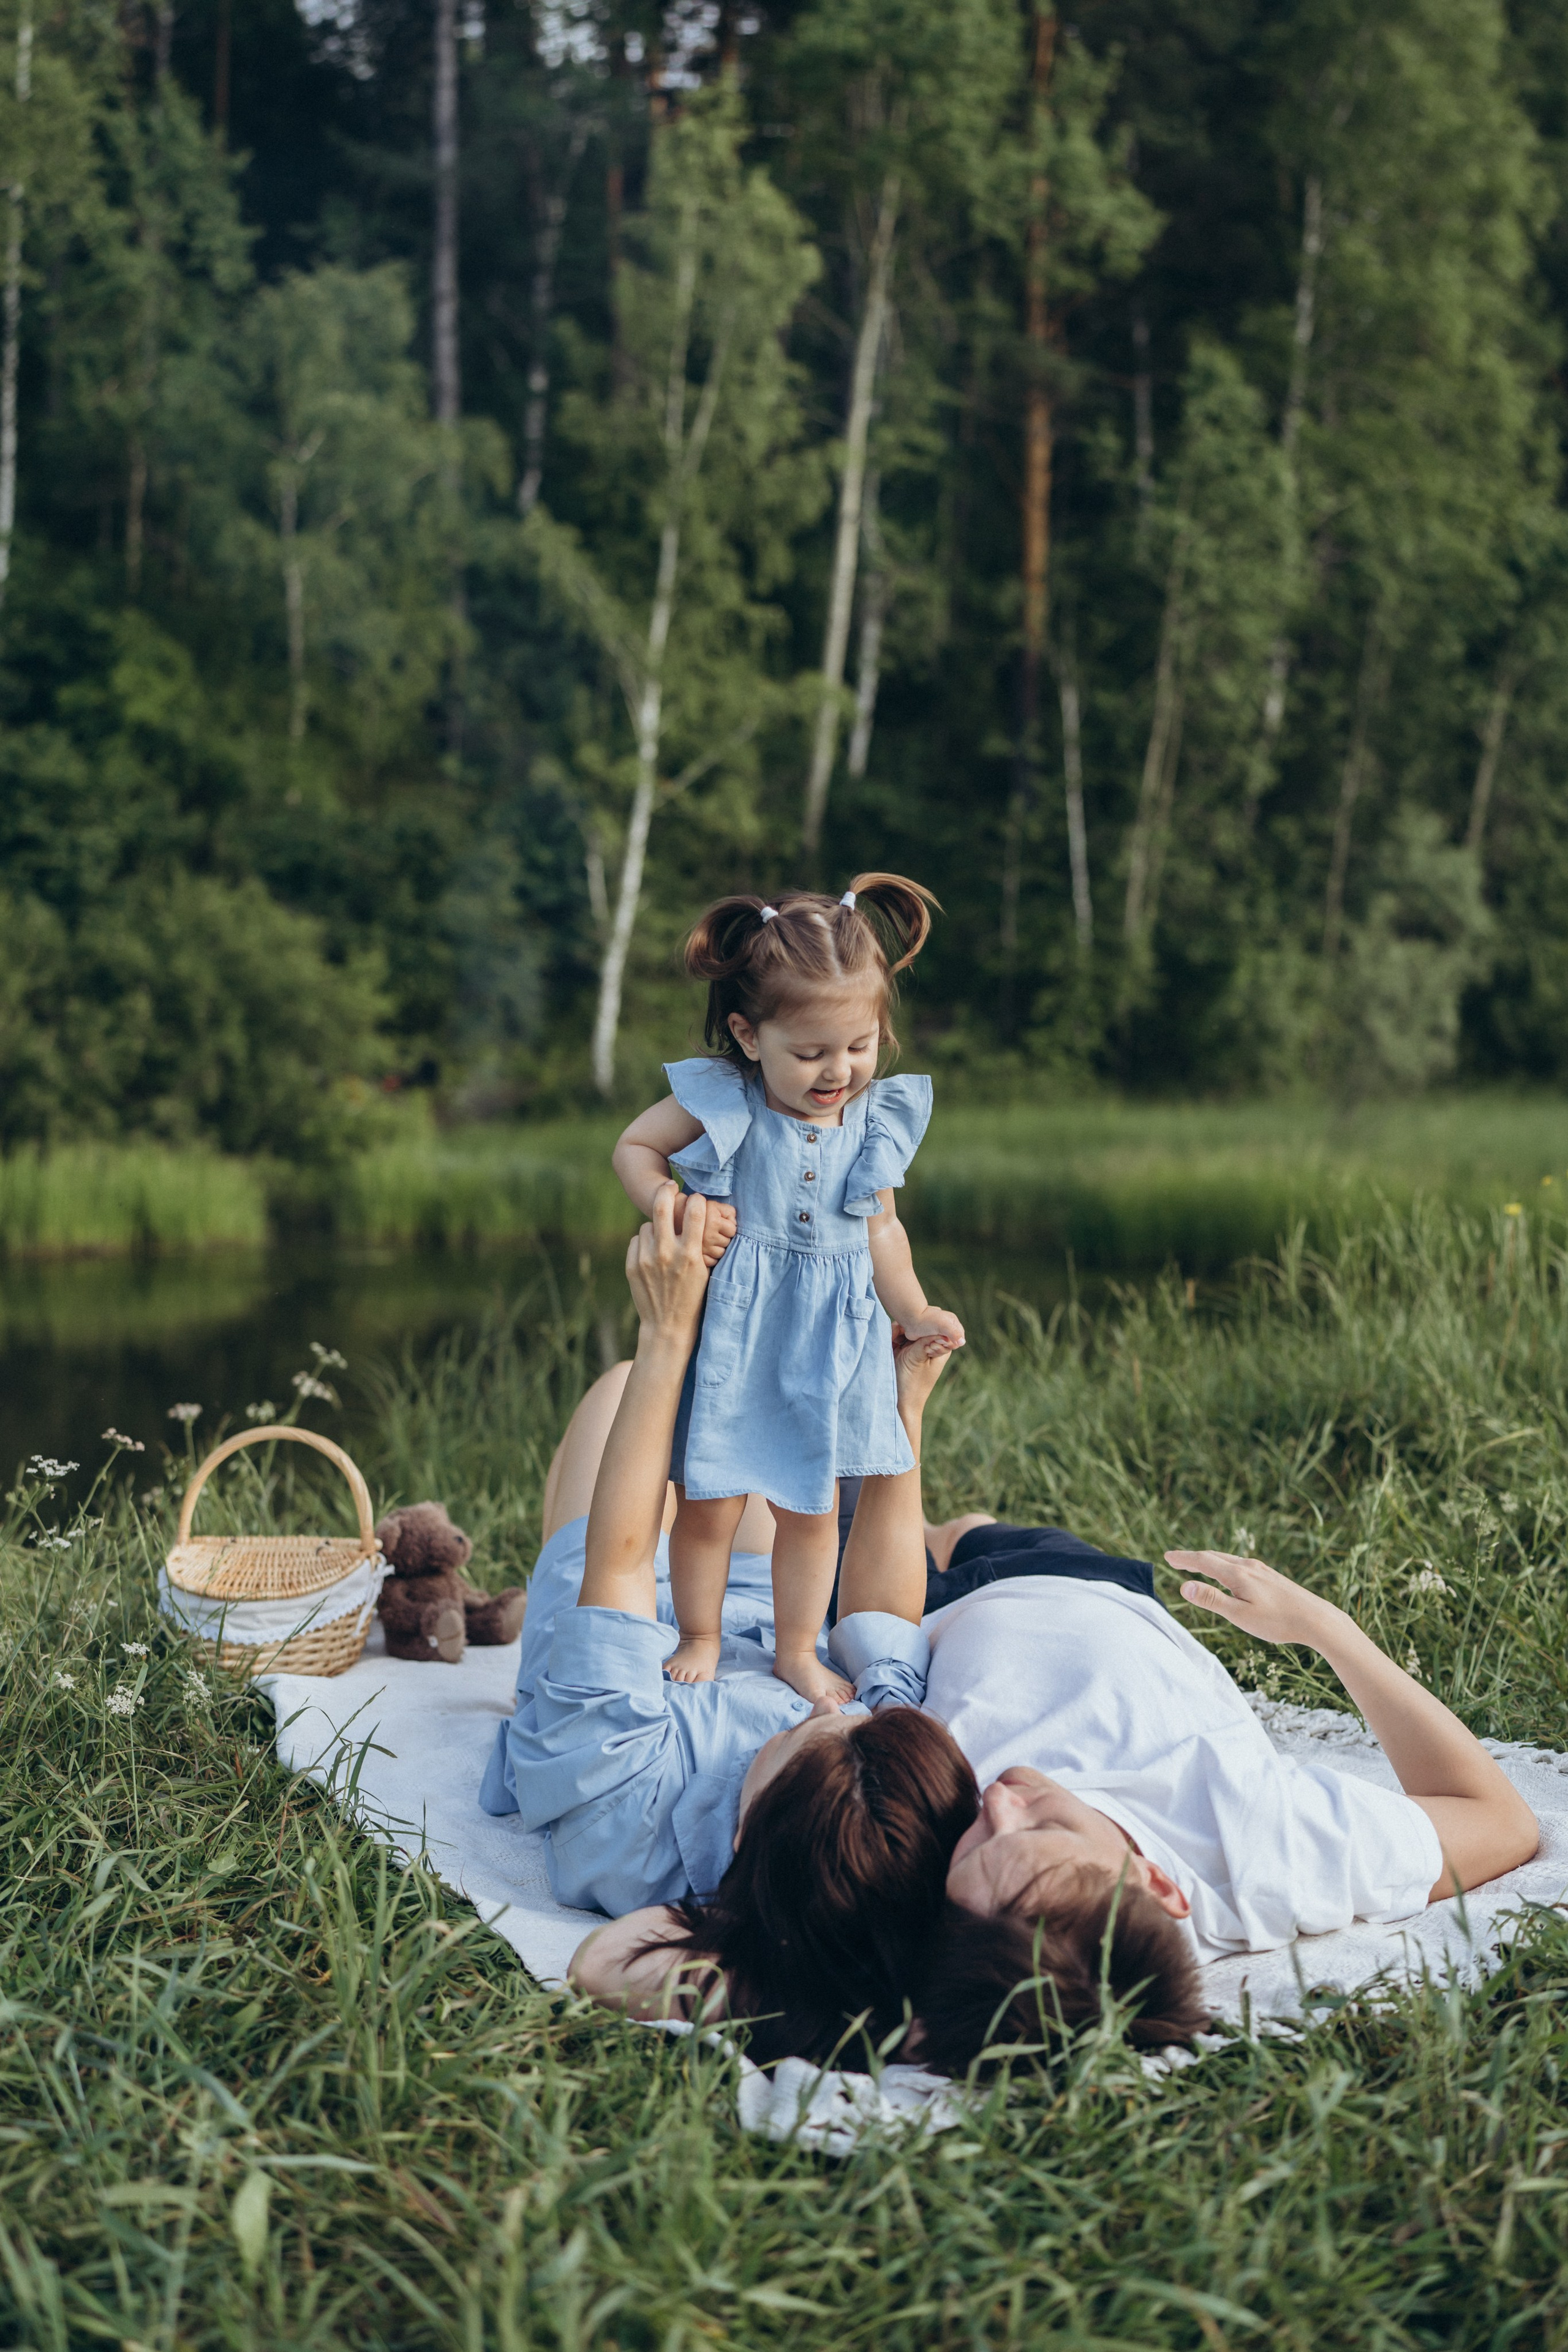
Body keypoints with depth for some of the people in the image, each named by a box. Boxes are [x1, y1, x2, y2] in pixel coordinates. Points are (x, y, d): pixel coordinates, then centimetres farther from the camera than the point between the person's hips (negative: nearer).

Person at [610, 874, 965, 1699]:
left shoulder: (878, 1120, -1)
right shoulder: (719, 1103, -12)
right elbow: (633, 1146, 1)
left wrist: (913, 1312, 4)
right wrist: (676, 1211, -16)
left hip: (827, 1344, 3)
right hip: (730, 1333, -3)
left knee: (811, 1507, 12)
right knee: (709, 1502, 5)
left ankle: (797, 1650, 30)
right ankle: (699, 1638, 28)